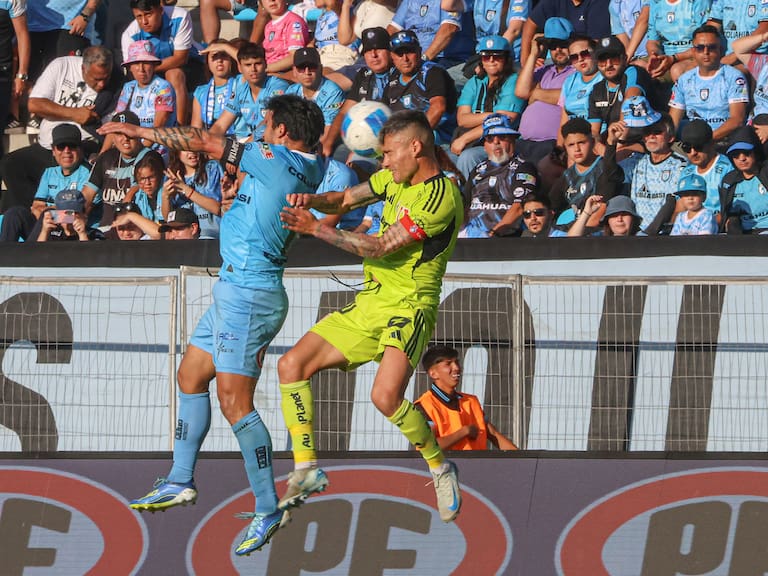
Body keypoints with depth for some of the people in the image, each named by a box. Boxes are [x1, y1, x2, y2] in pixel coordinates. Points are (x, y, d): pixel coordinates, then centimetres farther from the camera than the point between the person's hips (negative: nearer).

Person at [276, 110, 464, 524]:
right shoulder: (394, 179, 10)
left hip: (407, 308, -9)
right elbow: (345, 199, 22)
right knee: (291, 366, 0)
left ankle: (439, 466, -4)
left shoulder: (441, 197, -19)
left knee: (386, 396, -30)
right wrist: (312, 201, -2)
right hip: (368, 304, 9)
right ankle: (306, 470, 8)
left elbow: (380, 248, -21)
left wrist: (316, 228, -17)